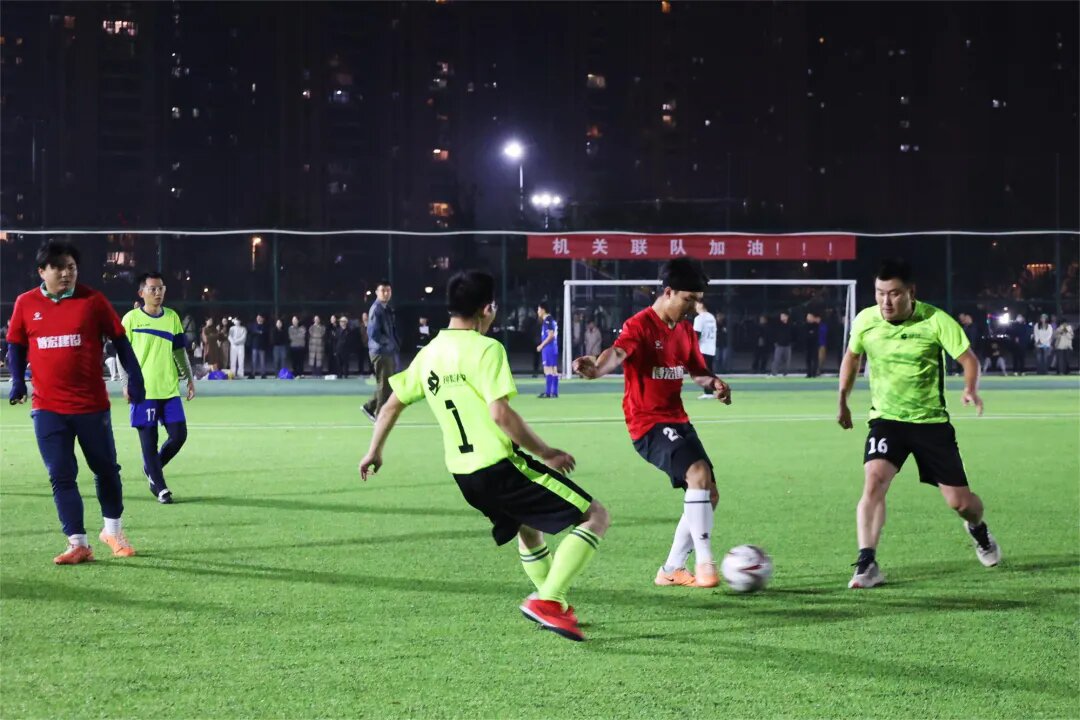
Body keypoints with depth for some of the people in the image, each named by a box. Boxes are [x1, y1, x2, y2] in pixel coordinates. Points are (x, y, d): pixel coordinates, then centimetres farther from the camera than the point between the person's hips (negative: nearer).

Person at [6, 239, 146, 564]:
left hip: (92, 405, -1)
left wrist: (134, 376, -5)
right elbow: (16, 345, 13)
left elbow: (119, 339, 2)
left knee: (106, 470, 12)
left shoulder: (92, 300, -4)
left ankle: (113, 530, 32)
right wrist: (18, 380, 0)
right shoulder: (26, 304, 2)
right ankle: (78, 544, 0)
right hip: (48, 408, 1)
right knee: (61, 476, -3)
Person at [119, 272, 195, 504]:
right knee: (149, 440, -1)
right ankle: (160, 488, 8)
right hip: (143, 390, -4)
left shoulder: (172, 317, 9)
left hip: (170, 389, 4)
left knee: (179, 435, -1)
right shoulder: (131, 319, -2)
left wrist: (189, 379, 14)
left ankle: (152, 469, 23)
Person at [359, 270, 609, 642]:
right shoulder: (485, 349, -12)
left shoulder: (428, 354, 11)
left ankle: (556, 609, 36)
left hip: (463, 473, 8)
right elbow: (500, 413, -20)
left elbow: (392, 404, 20)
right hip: (500, 466, -8)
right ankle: (548, 600, -13)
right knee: (596, 517, -4)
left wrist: (374, 451, 35)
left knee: (528, 528, 33)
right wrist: (546, 453, -11)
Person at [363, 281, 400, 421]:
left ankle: (370, 407, 22)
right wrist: (388, 343, -15)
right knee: (384, 384, -4)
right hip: (381, 352, -9)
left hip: (390, 352, 9)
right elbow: (373, 332, -22)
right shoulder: (376, 309, -14)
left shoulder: (388, 309, 15)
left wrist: (395, 345, 6)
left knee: (390, 383, 13)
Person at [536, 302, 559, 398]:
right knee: (554, 370, 8)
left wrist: (541, 345, -14)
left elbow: (551, 335, -18)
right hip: (554, 347, 10)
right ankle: (554, 392, 9)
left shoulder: (547, 320, -12)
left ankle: (548, 392, -11)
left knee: (548, 370, -9)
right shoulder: (552, 320, 16)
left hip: (548, 347, -10)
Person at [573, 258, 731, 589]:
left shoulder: (685, 329, 11)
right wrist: (597, 368, -56)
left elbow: (697, 369, 21)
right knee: (699, 472, -28)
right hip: (648, 422, -9)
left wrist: (714, 383, -3)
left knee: (708, 494, 8)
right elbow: (618, 352, -33)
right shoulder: (639, 326, -14)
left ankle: (671, 570, 21)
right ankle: (705, 564, -25)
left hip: (677, 420, 9)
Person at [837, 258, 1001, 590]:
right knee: (874, 482, -25)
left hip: (931, 422, -1)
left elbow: (968, 358, -12)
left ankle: (978, 530, 40)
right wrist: (842, 401, 15)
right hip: (886, 419, 1)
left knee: (959, 501, 2)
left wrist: (971, 389, -32)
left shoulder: (935, 320, -15)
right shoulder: (865, 321, -6)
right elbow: (852, 357, 14)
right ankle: (866, 564, -23)